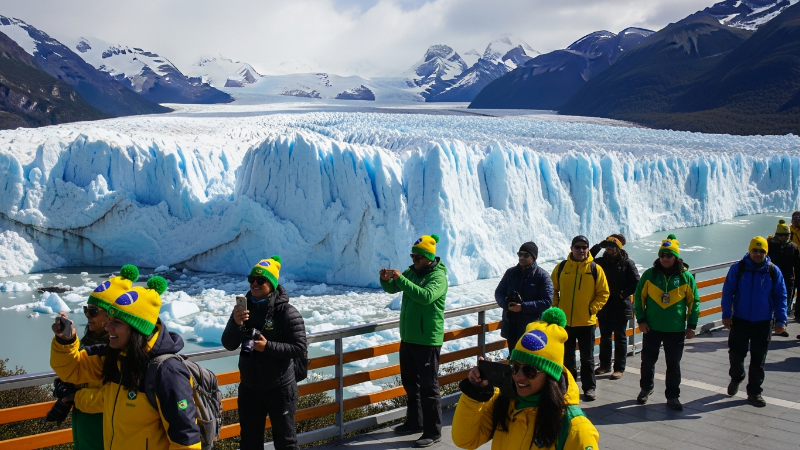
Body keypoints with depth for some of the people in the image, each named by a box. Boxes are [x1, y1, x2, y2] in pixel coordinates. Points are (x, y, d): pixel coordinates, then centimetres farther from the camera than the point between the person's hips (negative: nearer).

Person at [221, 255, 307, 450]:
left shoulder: (286, 312, -14)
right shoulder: (244, 307, 1)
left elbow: (300, 348, -17)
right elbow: (228, 345, -3)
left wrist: (268, 347, -25)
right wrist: (235, 323, -22)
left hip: (279, 389, -5)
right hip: (249, 388, 5)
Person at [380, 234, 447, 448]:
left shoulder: (438, 276, -16)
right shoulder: (412, 271, 8)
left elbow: (426, 296, -33)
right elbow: (392, 289, 10)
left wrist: (401, 279, -36)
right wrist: (386, 280, -13)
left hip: (427, 340, -8)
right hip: (408, 337, 8)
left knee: (428, 387, -3)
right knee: (410, 383, 18)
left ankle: (433, 432, 4)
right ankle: (414, 422, 32)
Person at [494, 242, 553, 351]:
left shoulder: (543, 276, -6)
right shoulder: (511, 272, 8)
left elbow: (547, 301, -13)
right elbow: (499, 293, 12)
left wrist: (523, 307, -21)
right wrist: (506, 304, -11)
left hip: (532, 328, -5)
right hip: (511, 327, 5)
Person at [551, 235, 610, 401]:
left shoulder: (595, 269, -4)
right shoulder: (561, 267, -1)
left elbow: (603, 293, 0)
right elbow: (553, 290, 7)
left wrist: (592, 309, -10)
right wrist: (556, 307, -2)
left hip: (586, 322, -2)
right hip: (564, 321, 2)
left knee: (587, 357, 8)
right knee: (566, 357, 13)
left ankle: (589, 387, 18)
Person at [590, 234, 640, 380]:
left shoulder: (627, 263, -6)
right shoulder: (601, 261, 5)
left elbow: (636, 283, -7)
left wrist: (622, 294, -14)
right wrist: (598, 246, -10)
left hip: (621, 307, -4)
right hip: (604, 306, 4)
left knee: (620, 338, 6)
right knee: (604, 337, 13)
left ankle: (619, 368, 14)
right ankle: (605, 365, 25)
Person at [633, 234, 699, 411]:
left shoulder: (686, 276, -4)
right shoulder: (649, 274, -3)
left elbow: (694, 302, 3)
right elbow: (639, 297, 3)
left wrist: (691, 325, 0)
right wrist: (640, 320, -4)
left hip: (676, 330, -1)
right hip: (651, 328, 1)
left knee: (673, 365, 7)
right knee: (648, 361, 12)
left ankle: (673, 396, 20)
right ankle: (645, 388, 34)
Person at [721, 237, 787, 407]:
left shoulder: (773, 271, -2)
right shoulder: (737, 268, -6)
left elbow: (781, 297, 2)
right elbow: (727, 292, -3)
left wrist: (780, 320, -4)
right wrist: (726, 315, -8)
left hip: (763, 323, 0)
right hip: (740, 321, 0)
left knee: (758, 359, 7)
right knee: (736, 354, 8)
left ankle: (754, 392, 18)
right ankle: (736, 378, 38)